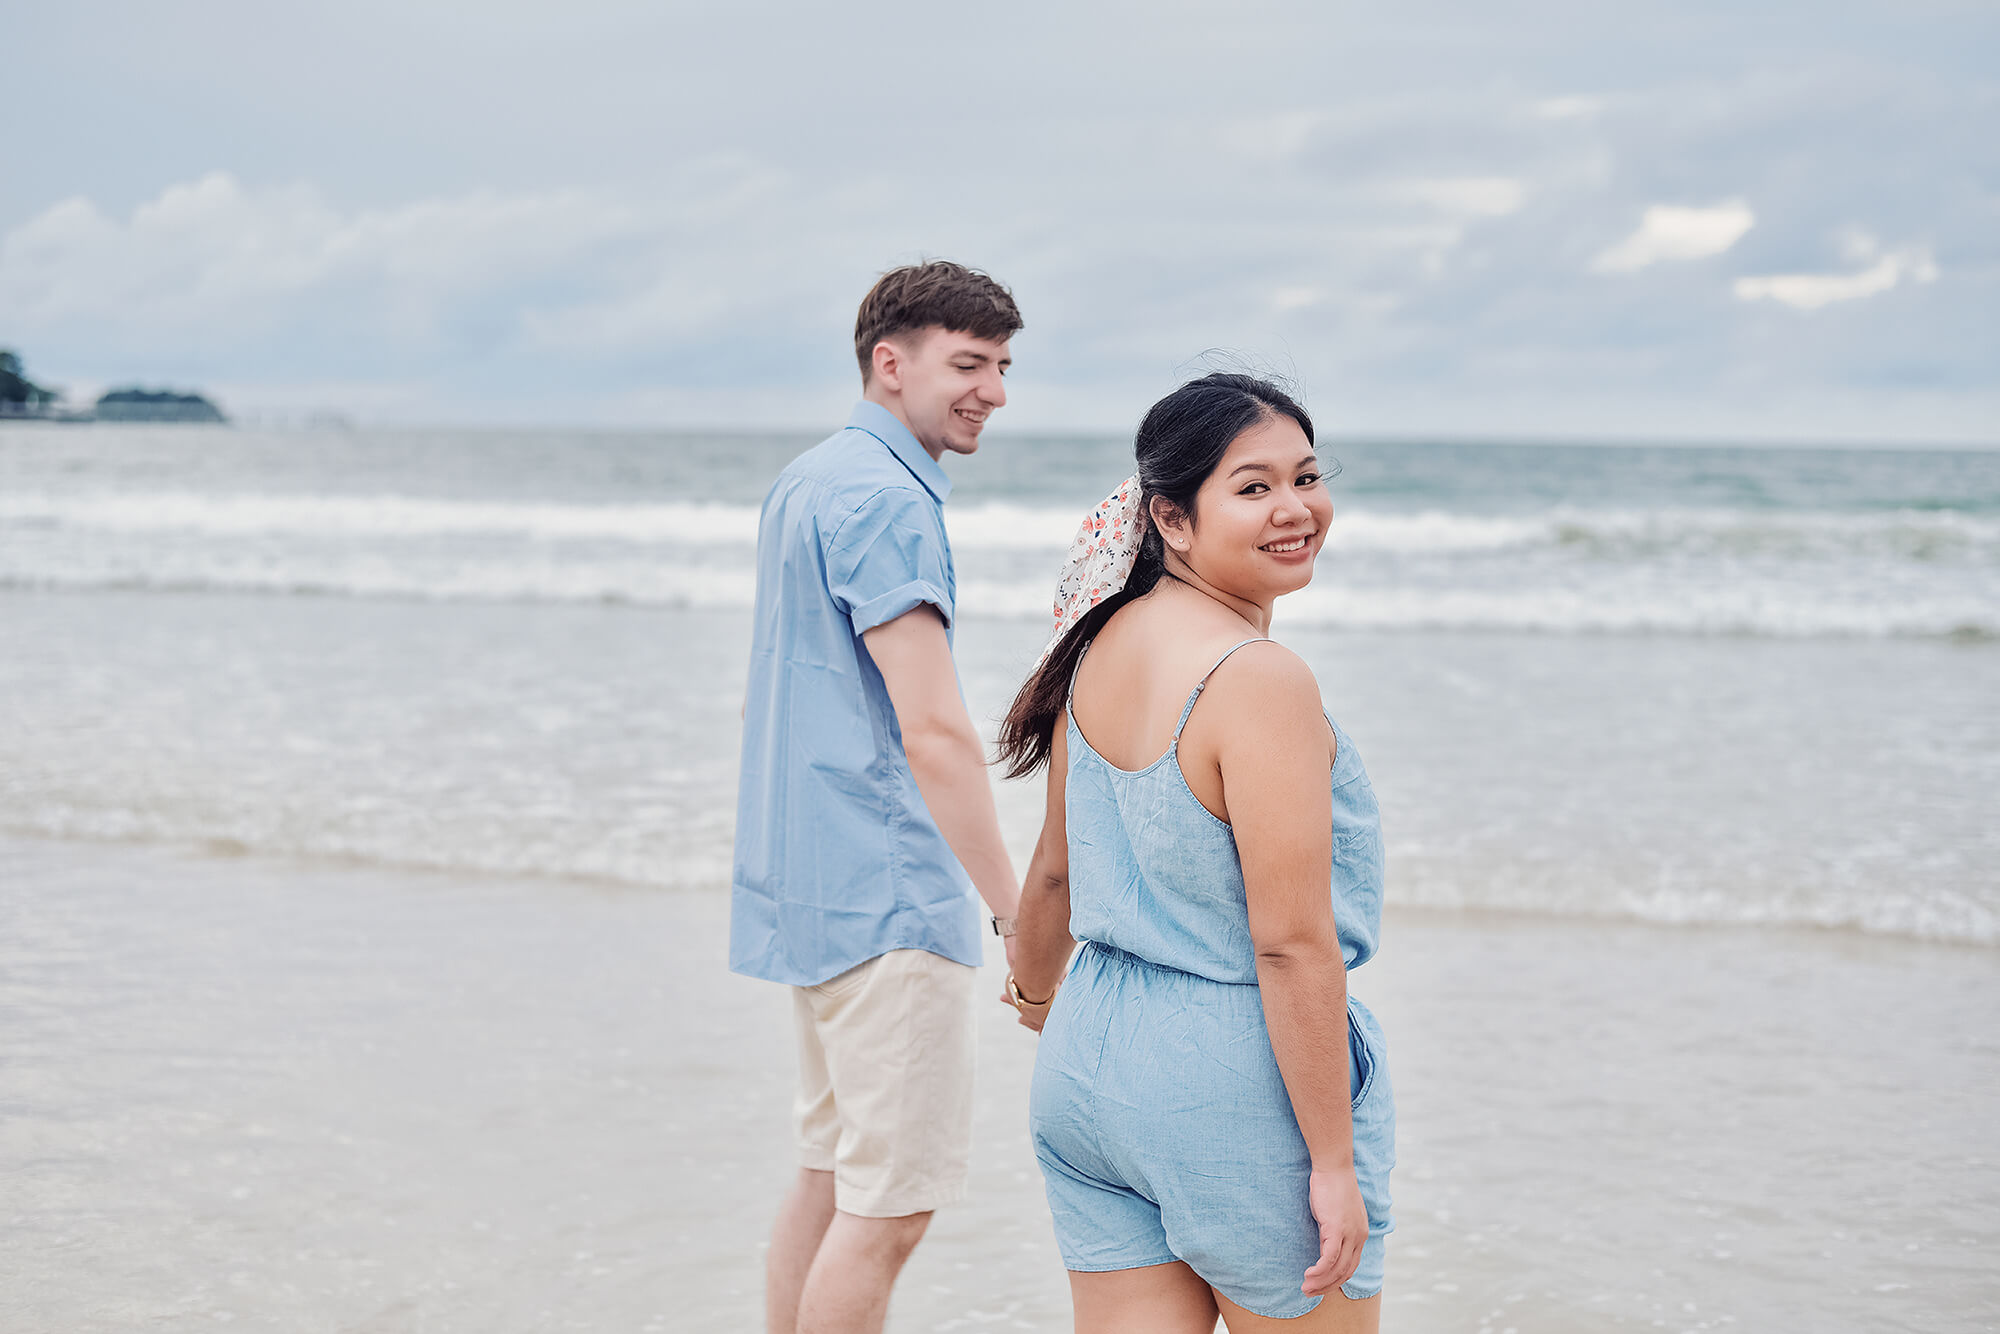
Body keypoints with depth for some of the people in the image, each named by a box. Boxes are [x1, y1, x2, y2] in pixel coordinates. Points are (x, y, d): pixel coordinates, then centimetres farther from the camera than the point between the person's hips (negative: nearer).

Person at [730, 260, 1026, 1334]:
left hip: (807, 884, 10)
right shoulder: (885, 498, -16)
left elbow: (763, 701, 23)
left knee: (832, 1169, 17)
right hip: (887, 895, -10)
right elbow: (934, 732, -22)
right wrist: (1019, 913, -19)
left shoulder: (805, 481, 16)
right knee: (892, 1201, -6)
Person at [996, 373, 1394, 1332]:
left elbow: (1056, 868, 16)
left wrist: (1034, 988, 36)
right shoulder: (1260, 681, -21)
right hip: (1241, 1081, -7)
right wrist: (1334, 1161, -17)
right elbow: (1291, 944, -23)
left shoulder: (1104, 646, 3)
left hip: (1093, 1052, 7)